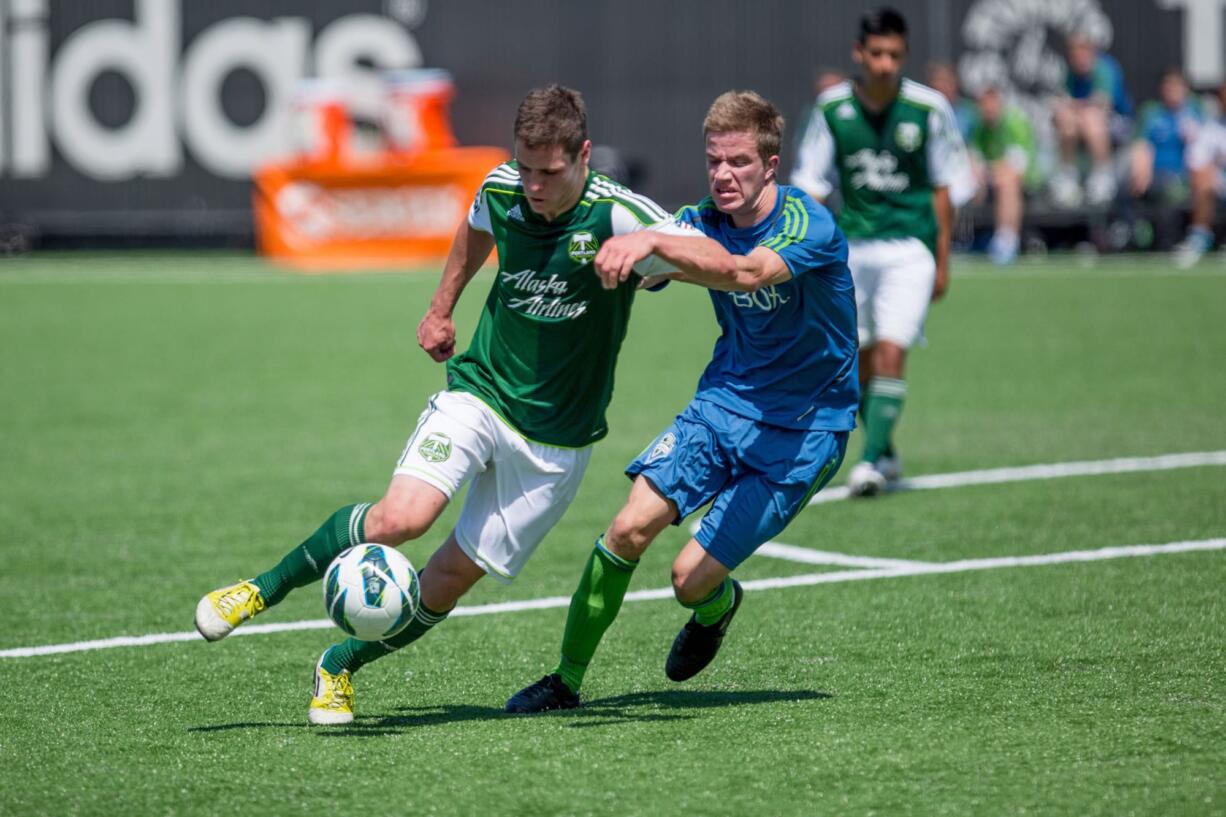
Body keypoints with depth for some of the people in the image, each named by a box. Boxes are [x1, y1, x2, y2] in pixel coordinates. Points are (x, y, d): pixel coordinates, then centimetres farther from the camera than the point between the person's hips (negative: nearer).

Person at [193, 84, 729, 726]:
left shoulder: (617, 216, -19)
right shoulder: (501, 190, -6)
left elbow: (720, 260, -27)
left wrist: (651, 242, -43)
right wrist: (441, 308, 22)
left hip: (558, 442, -1)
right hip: (480, 391, 1)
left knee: (453, 576, 0)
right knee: (401, 516, -24)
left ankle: (340, 667, 21)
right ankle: (264, 589, -5)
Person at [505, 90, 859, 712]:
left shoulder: (808, 224, -22)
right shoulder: (703, 222, -2)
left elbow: (748, 273, -42)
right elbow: (638, 273, -10)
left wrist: (655, 242, -55)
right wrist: (628, 251, -34)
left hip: (802, 431, -5)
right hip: (724, 399, 5)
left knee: (691, 578, -10)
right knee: (628, 529, -13)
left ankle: (716, 606, 28)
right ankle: (567, 679, 2)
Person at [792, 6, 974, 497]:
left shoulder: (928, 109, -7)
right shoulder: (832, 108, -3)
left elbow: (945, 186, 2)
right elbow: (811, 182, 5)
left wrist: (942, 260, 2)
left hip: (911, 245, -3)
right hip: (852, 246, 3)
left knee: (890, 353, -15)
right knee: (860, 360, 9)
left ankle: (870, 463, -14)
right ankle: (885, 454, 28)